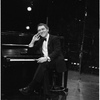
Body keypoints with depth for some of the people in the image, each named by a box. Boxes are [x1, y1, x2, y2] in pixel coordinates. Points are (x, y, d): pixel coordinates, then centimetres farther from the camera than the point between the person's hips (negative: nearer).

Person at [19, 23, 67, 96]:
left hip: (57, 62, -5)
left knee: (43, 64, -34)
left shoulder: (55, 38, -2)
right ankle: (47, 92, -31)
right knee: (44, 69, -31)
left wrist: (46, 58, -30)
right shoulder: (41, 40, 19)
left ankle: (30, 88, -32)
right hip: (47, 62, 6)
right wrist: (33, 41, 8)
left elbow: (57, 52, -16)